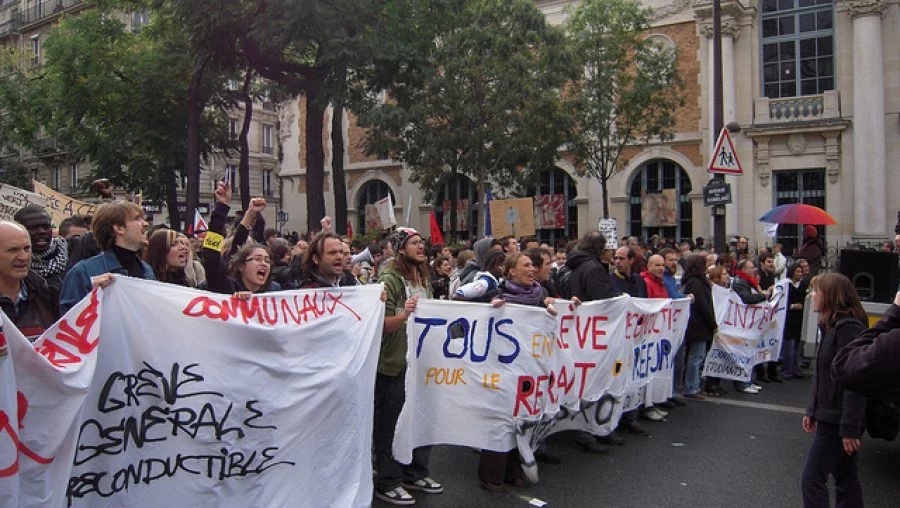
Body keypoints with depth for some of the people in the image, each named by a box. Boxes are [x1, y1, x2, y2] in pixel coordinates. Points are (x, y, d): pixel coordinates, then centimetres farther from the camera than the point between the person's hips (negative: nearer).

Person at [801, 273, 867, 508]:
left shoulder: (848, 327, -20)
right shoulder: (831, 325, 12)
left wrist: (850, 428, -23)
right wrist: (812, 410, 17)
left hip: (838, 420, -10)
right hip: (831, 416, 10)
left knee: (813, 479, -5)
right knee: (846, 478, 16)